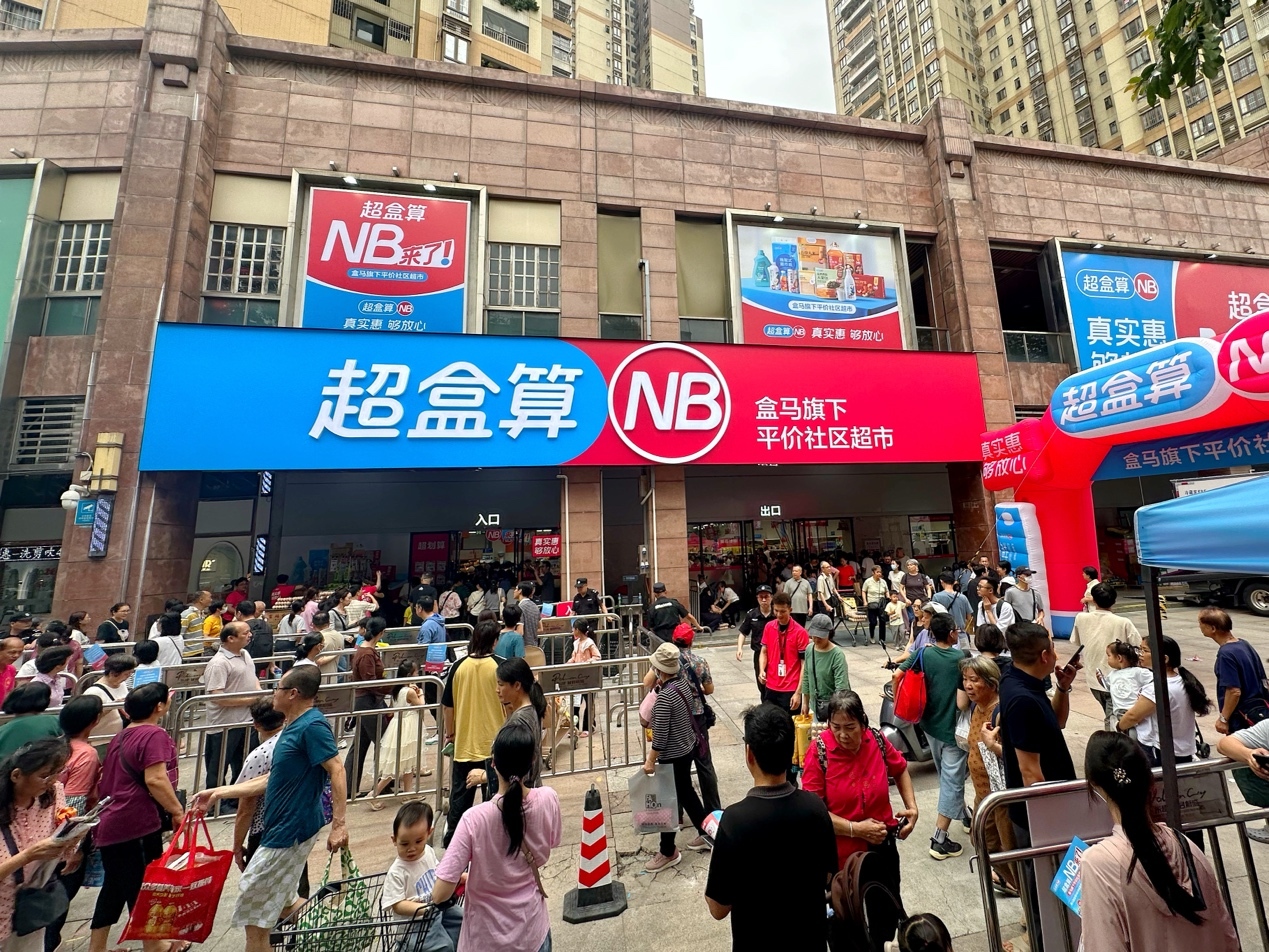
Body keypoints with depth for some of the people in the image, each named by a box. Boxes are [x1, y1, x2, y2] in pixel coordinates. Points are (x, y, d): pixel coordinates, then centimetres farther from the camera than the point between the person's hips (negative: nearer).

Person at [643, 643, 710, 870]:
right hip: (688, 748, 8)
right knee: (686, 792, 26)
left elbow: (660, 736, -24)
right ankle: (705, 833, 43)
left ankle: (668, 852, 30)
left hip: (672, 755, -8)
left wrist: (650, 761, -14)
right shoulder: (683, 682, -7)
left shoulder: (664, 697, -30)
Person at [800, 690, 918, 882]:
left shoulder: (876, 739, -11)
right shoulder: (819, 751, -22)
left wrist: (912, 807, -1)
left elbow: (900, 770, 11)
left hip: (881, 846, 4)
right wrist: (855, 829, -21)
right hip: (841, 853, -4)